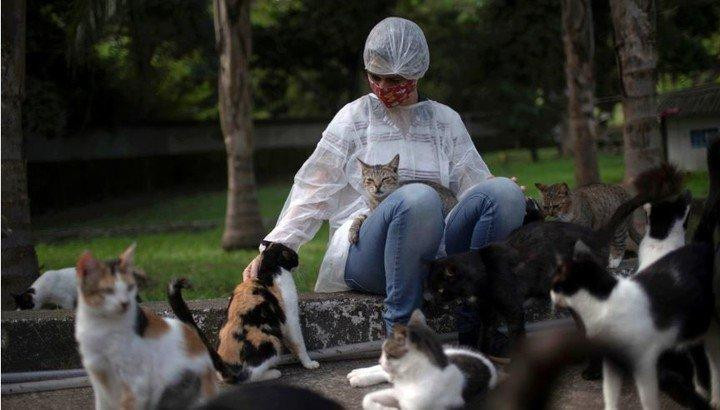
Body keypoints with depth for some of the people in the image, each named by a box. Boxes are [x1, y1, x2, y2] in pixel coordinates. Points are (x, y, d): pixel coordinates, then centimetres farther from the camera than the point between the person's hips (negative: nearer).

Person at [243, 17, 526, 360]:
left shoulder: (445, 120, 21)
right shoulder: (354, 117, 13)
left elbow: (475, 182, 16)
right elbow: (311, 193, 8)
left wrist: (503, 196, -8)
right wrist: (272, 248, -4)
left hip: (436, 249, 3)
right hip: (365, 250, -3)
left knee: (505, 190, -25)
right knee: (418, 198, -38)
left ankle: (472, 329, -25)